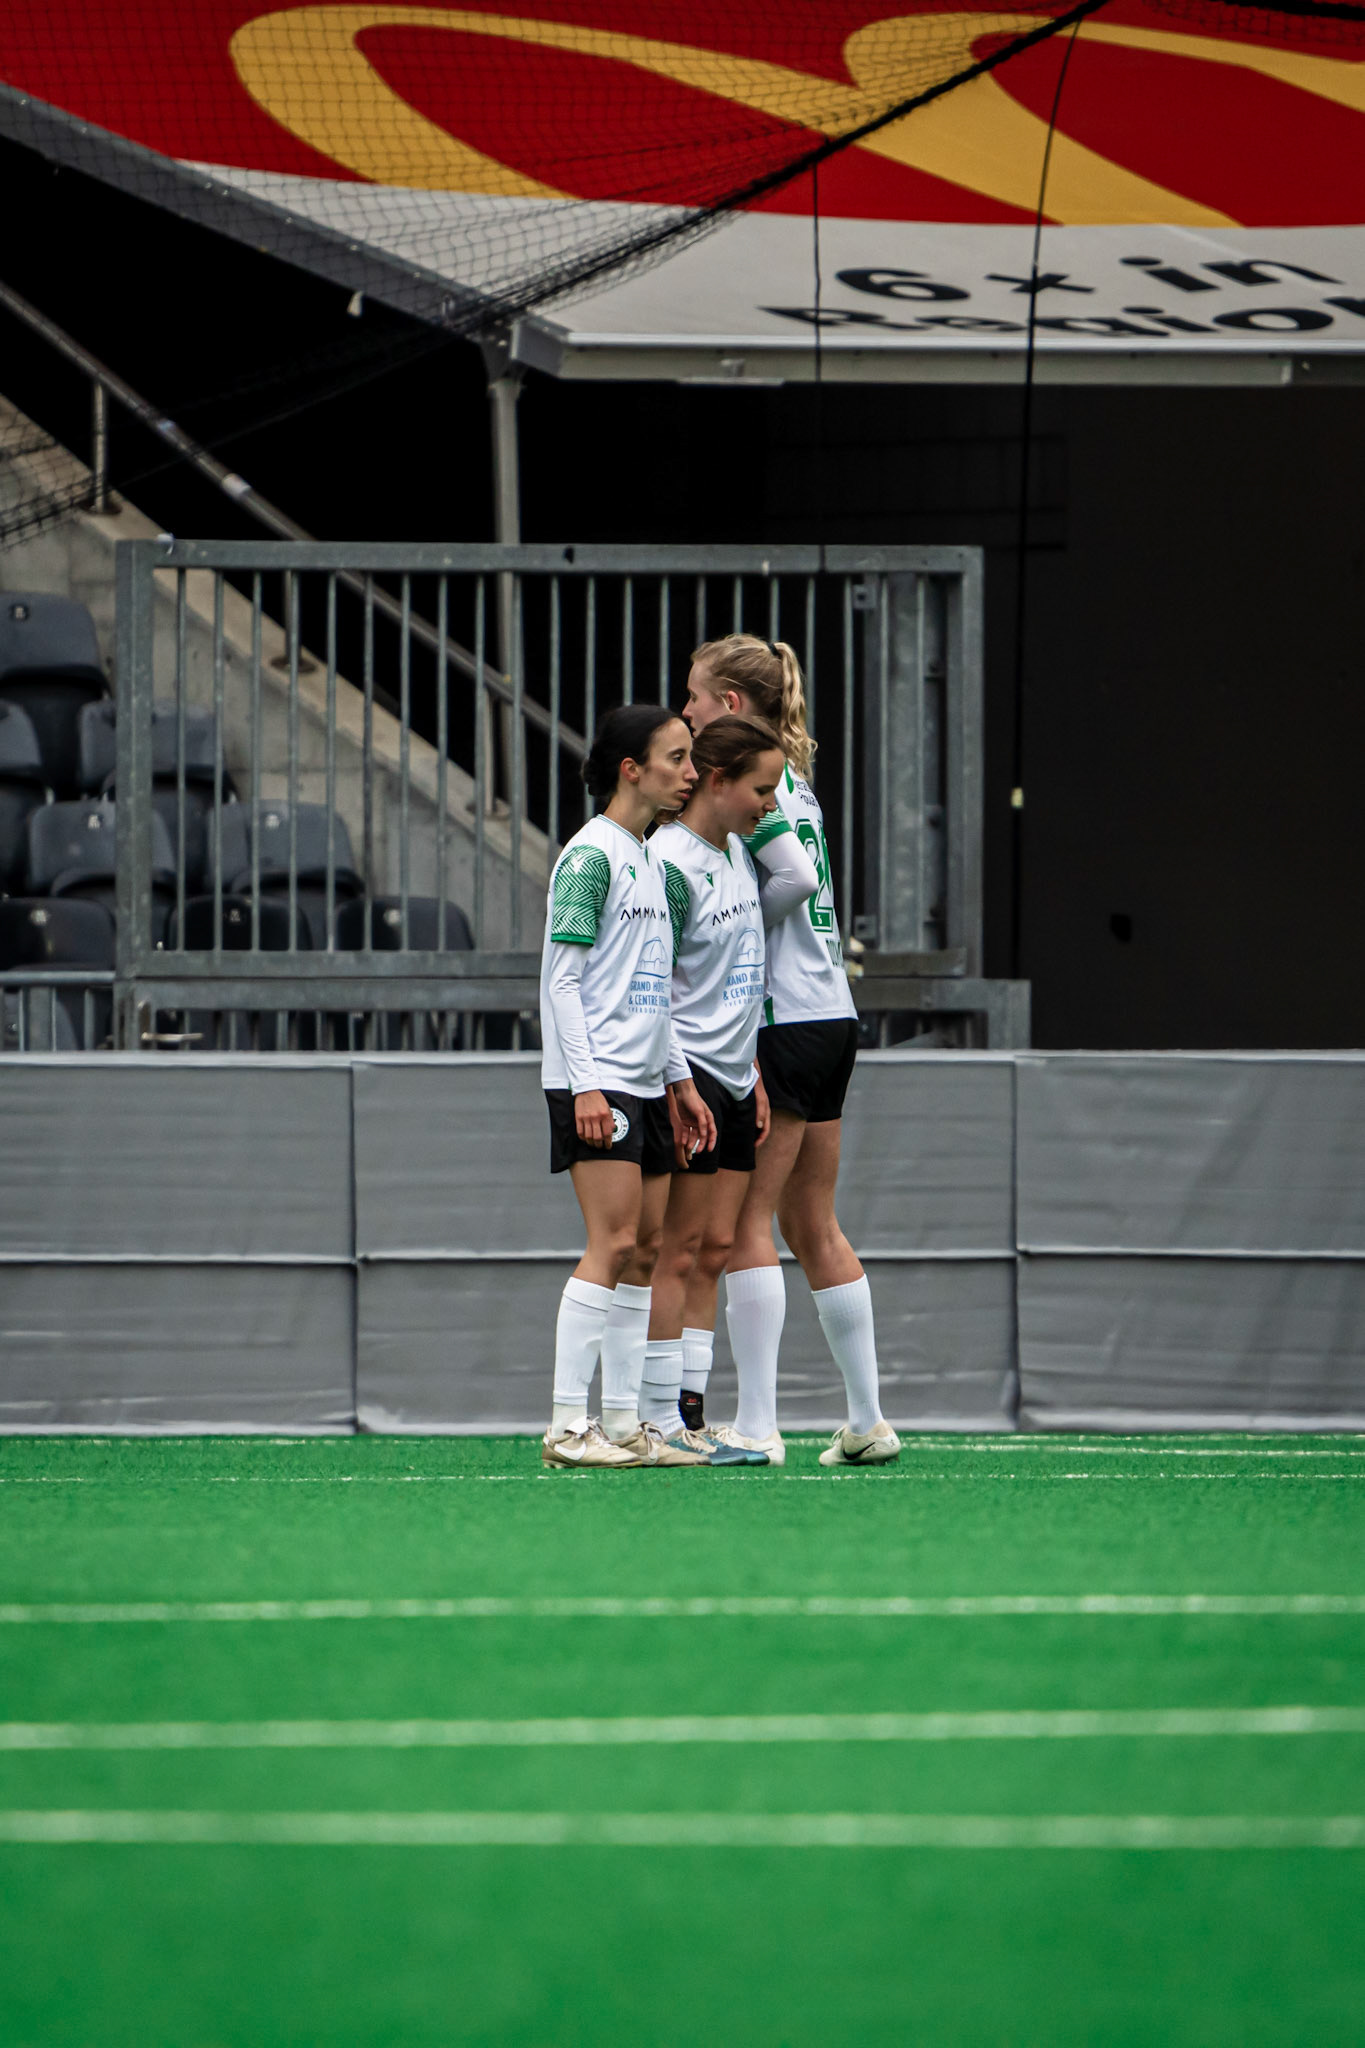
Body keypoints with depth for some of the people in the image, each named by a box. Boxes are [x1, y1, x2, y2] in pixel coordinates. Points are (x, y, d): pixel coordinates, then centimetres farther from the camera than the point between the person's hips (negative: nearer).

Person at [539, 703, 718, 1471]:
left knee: (647, 1249, 7)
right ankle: (568, 1426, -13)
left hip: (646, 1084, 9)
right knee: (614, 1244, -14)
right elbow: (563, 979, -13)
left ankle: (625, 1423, 9)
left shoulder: (653, 862, 17)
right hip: (596, 1083, -9)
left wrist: (679, 1081, 18)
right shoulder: (590, 856, -9)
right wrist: (585, 1085, -19)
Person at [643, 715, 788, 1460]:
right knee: (678, 1250, -7)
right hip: (684, 1072, -9)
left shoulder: (738, 852, 13)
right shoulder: (671, 864, -14)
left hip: (734, 1080, 9)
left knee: (714, 1250, 6)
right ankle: (662, 1423, -6)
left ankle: (690, 1415, 7)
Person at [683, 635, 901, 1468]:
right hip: (831, 1014, 9)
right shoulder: (792, 777, 16)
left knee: (748, 1220, -6)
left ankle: (756, 1424, -9)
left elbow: (796, 875, -21)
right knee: (814, 1224, 12)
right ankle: (868, 1421, 12)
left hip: (785, 1019, -9)